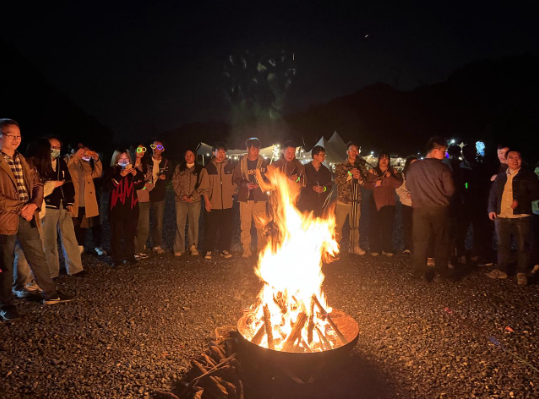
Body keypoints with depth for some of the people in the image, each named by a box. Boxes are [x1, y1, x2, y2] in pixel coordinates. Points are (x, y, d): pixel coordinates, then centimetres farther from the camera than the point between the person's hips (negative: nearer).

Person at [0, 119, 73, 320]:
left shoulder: (22, 160, 13)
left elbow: (37, 184, 10)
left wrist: (33, 204, -8)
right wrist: (20, 208, -17)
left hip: (27, 216, 7)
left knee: (38, 256, 13)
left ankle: (50, 294, 25)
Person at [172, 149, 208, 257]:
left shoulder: (201, 170, 4)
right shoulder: (179, 168, 10)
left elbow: (202, 186, -3)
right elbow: (175, 183, 4)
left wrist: (192, 197, -10)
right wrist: (182, 195, -7)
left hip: (195, 201, -1)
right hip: (180, 200, 1)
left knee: (194, 224, 2)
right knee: (179, 224, 0)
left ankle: (193, 247, 13)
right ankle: (179, 248, 7)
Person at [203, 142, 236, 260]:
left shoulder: (230, 167, 8)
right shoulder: (208, 167, 1)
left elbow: (234, 183, 14)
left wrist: (232, 195, 7)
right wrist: (207, 201, -6)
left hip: (227, 203, 3)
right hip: (212, 204, -2)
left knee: (226, 228, 6)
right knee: (211, 228, 3)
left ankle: (224, 249, 19)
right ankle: (209, 250, 14)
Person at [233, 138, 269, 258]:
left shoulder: (263, 162, 7)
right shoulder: (241, 163, 7)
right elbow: (236, 179, 7)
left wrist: (260, 184, -10)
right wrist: (246, 184, -11)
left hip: (260, 198, 0)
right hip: (245, 197, 0)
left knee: (261, 225, -1)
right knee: (245, 225, 3)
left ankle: (261, 250, 11)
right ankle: (246, 250, 13)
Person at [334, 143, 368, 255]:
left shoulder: (361, 167, 10)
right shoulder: (340, 166, 2)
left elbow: (365, 183, 6)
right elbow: (337, 181, -12)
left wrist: (360, 178, -14)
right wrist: (350, 174, -20)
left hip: (356, 201, 3)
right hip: (342, 200, -3)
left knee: (355, 225, 10)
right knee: (338, 226, -1)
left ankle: (354, 246, 22)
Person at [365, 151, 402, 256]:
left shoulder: (393, 172, 9)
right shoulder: (372, 171, 7)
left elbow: (399, 184, -3)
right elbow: (366, 184, 4)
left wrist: (390, 176, -17)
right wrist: (374, 184, -15)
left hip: (388, 204, 1)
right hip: (375, 203, -1)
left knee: (387, 226, 2)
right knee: (374, 225, -1)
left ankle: (387, 249, 12)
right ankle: (374, 249, 8)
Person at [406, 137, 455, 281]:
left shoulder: (413, 166, -2)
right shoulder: (442, 167, -11)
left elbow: (408, 186, 7)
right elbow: (450, 190, -8)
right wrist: (440, 195, 12)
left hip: (419, 208, 3)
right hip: (439, 208, -2)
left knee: (420, 241, 10)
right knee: (441, 241, 10)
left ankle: (419, 272, 15)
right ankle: (440, 272, 14)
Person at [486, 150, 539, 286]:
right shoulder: (500, 176, 13)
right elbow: (493, 194, 15)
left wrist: (520, 201, -18)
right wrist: (491, 209, 2)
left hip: (521, 217, -3)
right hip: (501, 217, 3)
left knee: (522, 246, 3)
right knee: (503, 245, 11)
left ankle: (521, 273, 14)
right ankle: (501, 270, 21)